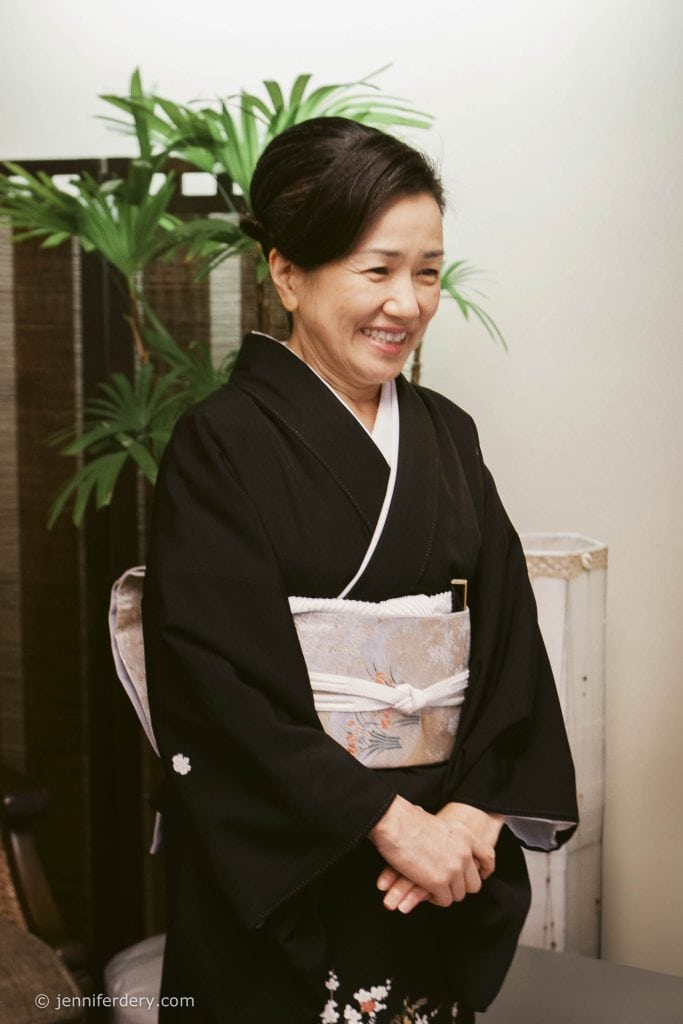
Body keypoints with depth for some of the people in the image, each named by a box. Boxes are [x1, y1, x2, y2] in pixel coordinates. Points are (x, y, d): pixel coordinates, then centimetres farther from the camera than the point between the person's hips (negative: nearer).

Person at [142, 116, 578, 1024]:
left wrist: (480, 811, -12)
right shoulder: (222, 445, -11)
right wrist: (389, 819, -19)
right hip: (286, 876, -5)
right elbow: (222, 677, -17)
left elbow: (509, 635, 2)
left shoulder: (446, 435, 6)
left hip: (445, 870, 5)